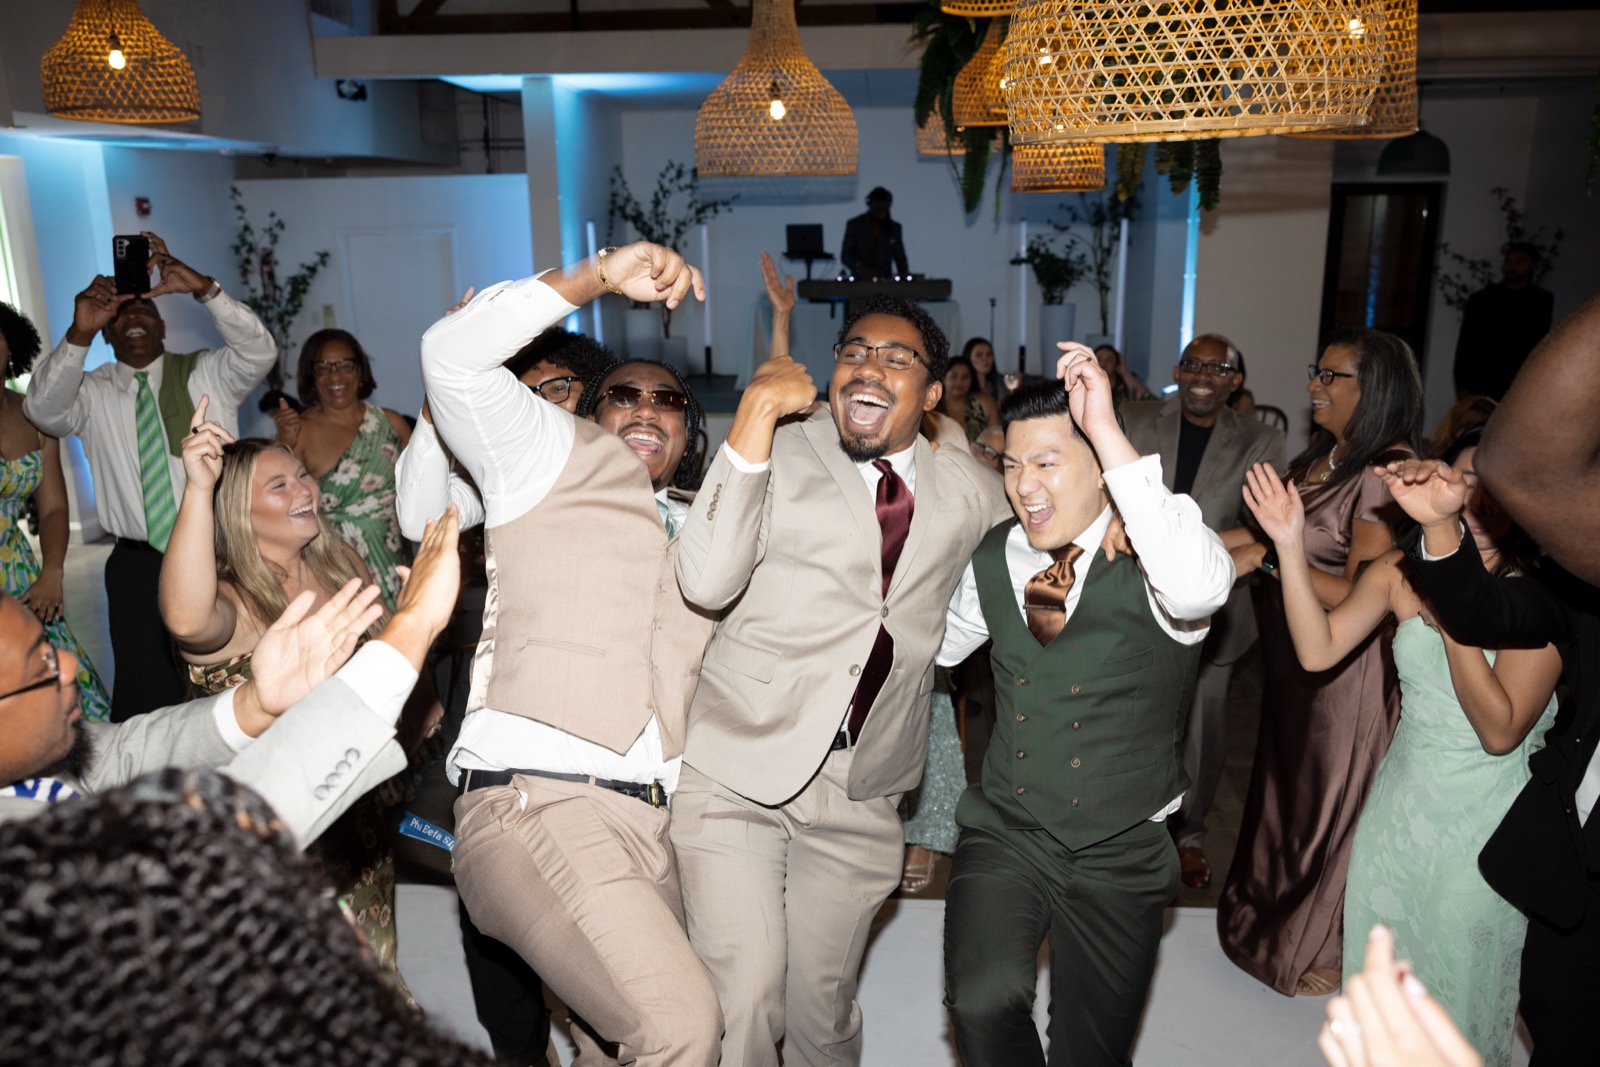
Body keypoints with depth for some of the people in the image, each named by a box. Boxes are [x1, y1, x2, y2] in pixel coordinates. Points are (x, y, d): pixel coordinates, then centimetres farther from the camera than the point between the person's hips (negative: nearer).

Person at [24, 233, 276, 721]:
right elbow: (43, 409, -13)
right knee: (146, 695, 5)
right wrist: (78, 335, -27)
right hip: (139, 566, 1)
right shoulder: (91, 393, 6)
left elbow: (258, 352, -13)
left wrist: (203, 288, -27)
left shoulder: (205, 374, 4)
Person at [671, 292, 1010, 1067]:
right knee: (743, 1000, -12)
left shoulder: (969, 489, 7)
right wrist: (755, 415, -22)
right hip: (739, 772, -3)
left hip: (861, 793, 3)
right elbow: (707, 582, -20)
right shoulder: (780, 454, -4)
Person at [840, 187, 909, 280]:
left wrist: (904, 274, -9)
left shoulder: (894, 227, 10)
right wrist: (859, 268, -23)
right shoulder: (854, 225, 2)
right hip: (860, 282, -2)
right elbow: (845, 255, -3)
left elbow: (900, 257, 12)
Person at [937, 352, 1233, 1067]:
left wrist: (1108, 432, -37)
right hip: (1004, 837, 3)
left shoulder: (1147, 559, -15)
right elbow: (933, 645, 19)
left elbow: (1199, 587, -41)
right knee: (982, 1005, -22)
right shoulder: (992, 559, 2)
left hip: (1118, 855, -2)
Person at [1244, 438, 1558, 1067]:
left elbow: (1501, 731, -23)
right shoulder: (1401, 571, -5)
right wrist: (1290, 546, -24)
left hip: (1483, 825, -4)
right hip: (1400, 805, 4)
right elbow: (1318, 651, -15)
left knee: (1457, 982, 14)